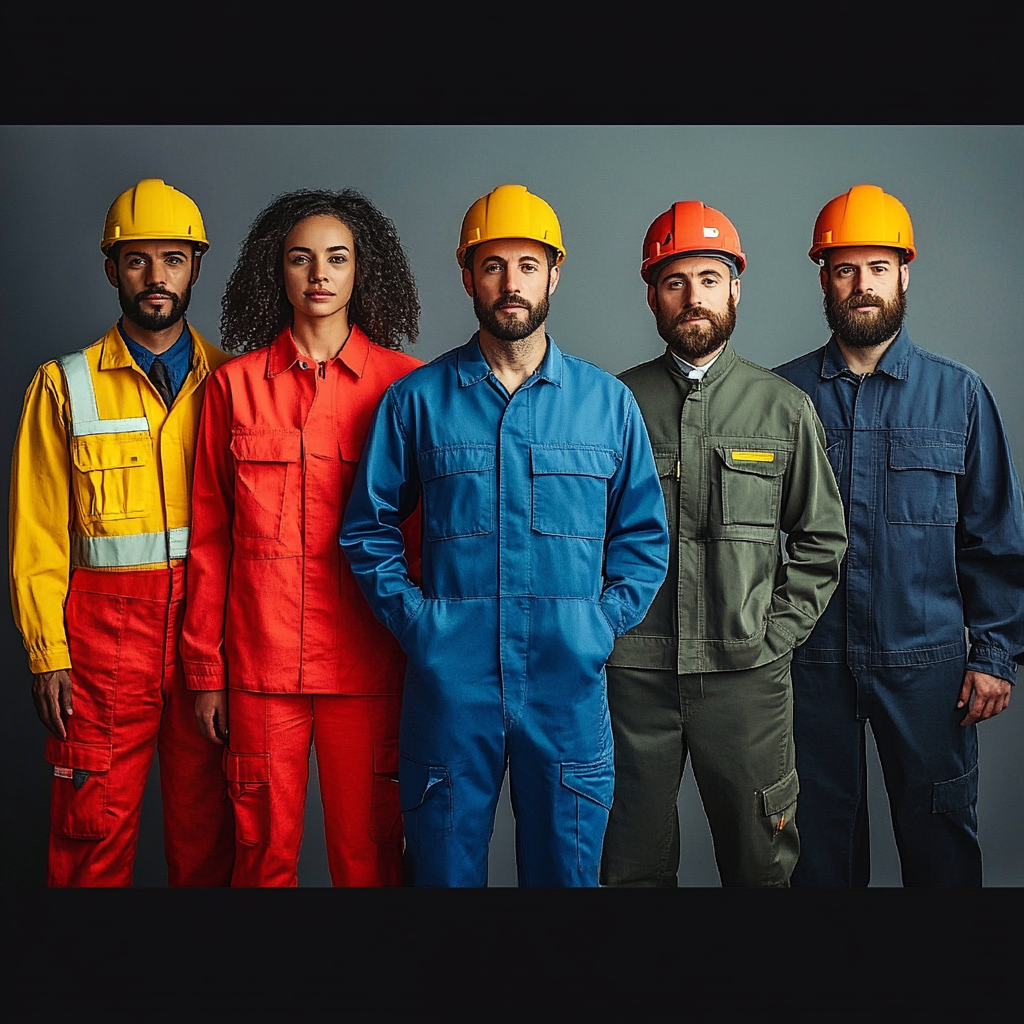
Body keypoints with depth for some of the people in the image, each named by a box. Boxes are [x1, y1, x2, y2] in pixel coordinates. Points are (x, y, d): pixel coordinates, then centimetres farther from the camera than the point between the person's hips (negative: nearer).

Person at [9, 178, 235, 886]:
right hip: (106, 626, -1)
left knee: (206, 826, 8)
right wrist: (47, 653, -4)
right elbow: (37, 535, 3)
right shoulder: (66, 386, 4)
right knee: (95, 832, 2)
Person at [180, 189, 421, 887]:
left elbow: (428, 534, 4)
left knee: (368, 853, 5)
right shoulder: (235, 384, 6)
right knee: (264, 852, 8)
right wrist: (207, 669, 6)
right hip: (260, 662, 1)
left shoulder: (403, 383, 2)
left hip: (367, 664, -1)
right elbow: (211, 535, 8)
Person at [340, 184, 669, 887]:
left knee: (566, 870, 12)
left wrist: (603, 622, -2)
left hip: (568, 684, 1)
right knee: (444, 869, 10)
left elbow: (644, 533, 10)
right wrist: (414, 618, -5)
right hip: (449, 682, -1)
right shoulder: (416, 400, 3)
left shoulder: (608, 401, 6)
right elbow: (369, 528, 7)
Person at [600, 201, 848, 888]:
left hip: (748, 675, 0)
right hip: (633, 672, 0)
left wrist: (778, 635, -1)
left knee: (761, 863, 10)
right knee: (636, 862, 11)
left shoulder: (784, 407, 6)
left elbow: (822, 537, 9)